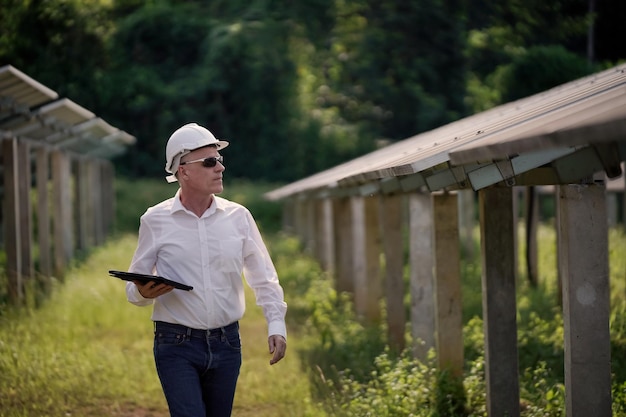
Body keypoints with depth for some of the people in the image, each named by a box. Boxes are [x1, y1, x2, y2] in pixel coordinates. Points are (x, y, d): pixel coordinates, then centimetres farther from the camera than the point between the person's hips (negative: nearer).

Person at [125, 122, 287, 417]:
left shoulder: (238, 217, 4)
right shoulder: (155, 221, -2)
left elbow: (263, 277, 10)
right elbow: (134, 287, 3)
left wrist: (276, 324, -3)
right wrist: (144, 293, -20)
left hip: (226, 343, 3)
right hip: (177, 346, -3)